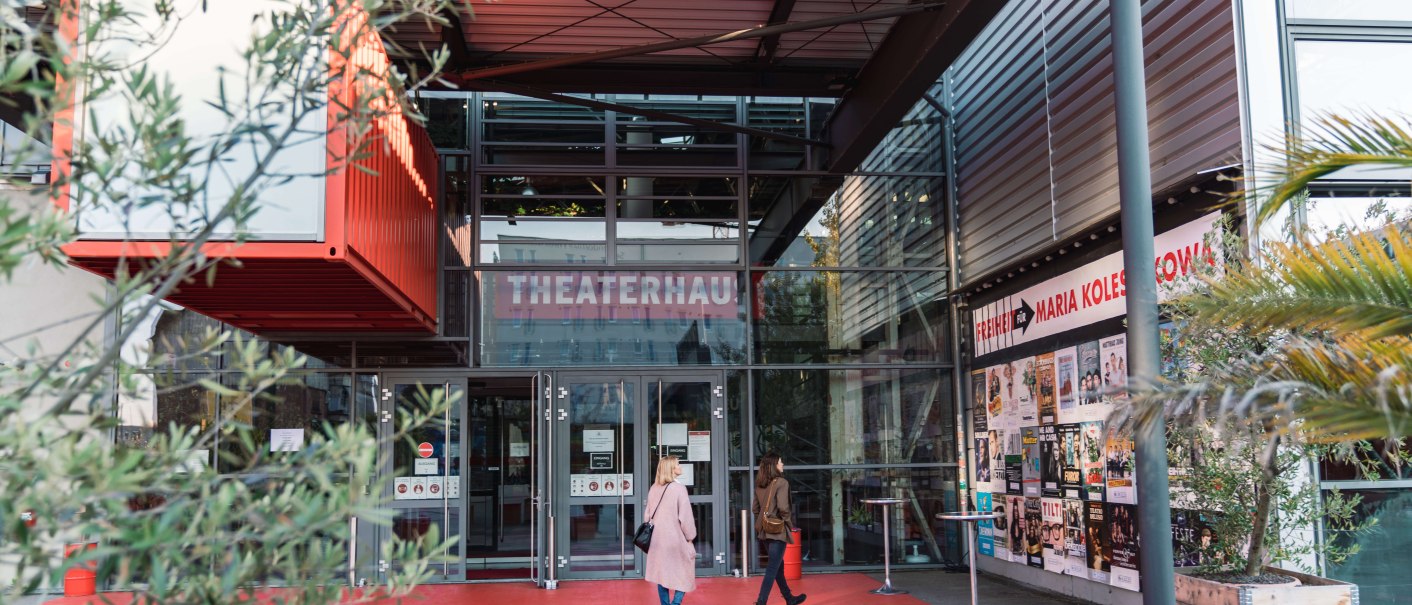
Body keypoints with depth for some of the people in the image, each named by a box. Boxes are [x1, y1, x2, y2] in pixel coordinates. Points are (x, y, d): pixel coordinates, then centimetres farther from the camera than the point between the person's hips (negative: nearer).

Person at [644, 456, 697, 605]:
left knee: (663, 573, 13)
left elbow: (648, 514, 11)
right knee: (684, 574, 6)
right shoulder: (679, 488, -15)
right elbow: (685, 517, -14)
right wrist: (690, 537, -3)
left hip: (658, 539, 6)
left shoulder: (653, 488, 4)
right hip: (676, 539, -6)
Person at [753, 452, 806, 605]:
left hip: (764, 530, 8)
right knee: (773, 568, -3)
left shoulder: (759, 485, 9)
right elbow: (783, 507, -21)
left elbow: (754, 508, 12)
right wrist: (790, 524, -8)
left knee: (778, 565, 19)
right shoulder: (781, 482, -13)